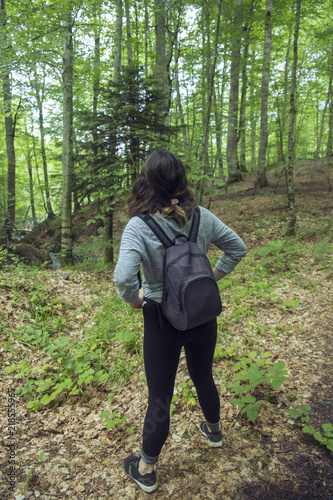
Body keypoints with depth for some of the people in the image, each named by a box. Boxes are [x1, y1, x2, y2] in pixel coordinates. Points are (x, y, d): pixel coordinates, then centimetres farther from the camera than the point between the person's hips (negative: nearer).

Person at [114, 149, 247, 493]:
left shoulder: (139, 226, -22)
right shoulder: (201, 217, -9)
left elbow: (123, 277, -33)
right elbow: (237, 248, 2)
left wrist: (135, 299, -13)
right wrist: (212, 278, 9)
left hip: (162, 322, -4)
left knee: (159, 398, 13)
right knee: (203, 378, 28)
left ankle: (146, 470, 36)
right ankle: (213, 431, 56)